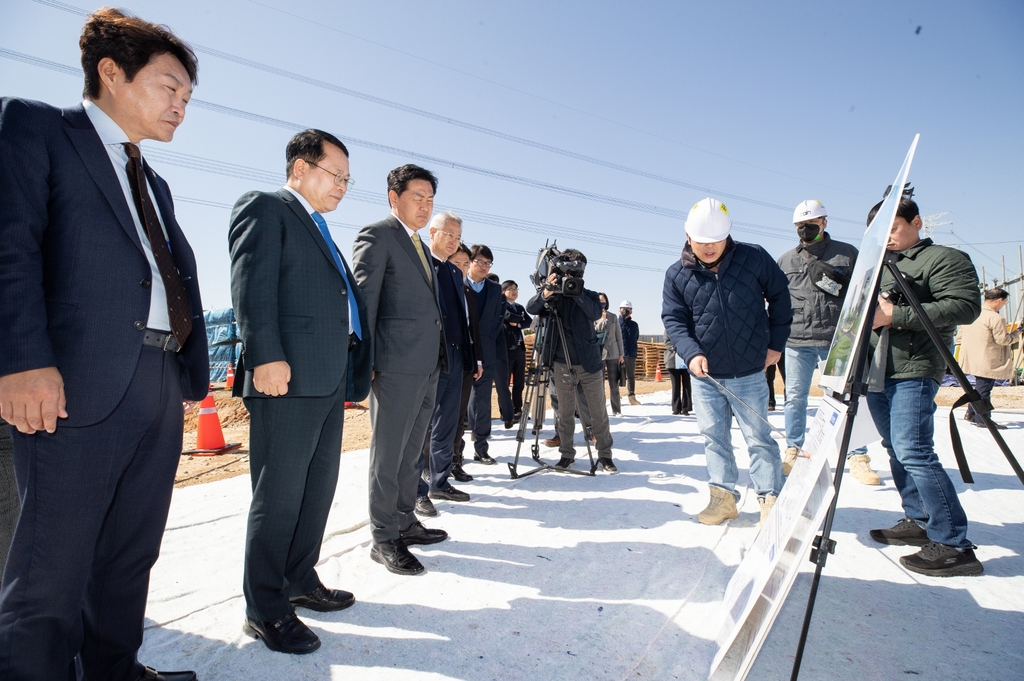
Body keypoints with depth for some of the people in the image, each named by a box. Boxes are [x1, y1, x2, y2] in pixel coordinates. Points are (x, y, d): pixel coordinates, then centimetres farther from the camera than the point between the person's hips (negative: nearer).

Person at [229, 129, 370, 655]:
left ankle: (300, 580, 31)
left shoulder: (319, 228, 25)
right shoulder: (265, 208, -1)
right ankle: (264, 610, 12)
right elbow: (252, 285, -13)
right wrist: (266, 356, -23)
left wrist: (351, 373, 16)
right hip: (288, 376, -9)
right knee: (279, 495, -2)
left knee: (319, 488, 16)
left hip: (330, 379, 10)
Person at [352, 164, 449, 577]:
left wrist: (438, 358, 13)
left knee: (411, 451, 16)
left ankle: (405, 522, 29)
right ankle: (384, 539, 11)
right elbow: (363, 301, -11)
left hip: (428, 365, 9)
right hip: (396, 365, -9)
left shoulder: (420, 247, 22)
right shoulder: (376, 236, -4)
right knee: (388, 453, 0)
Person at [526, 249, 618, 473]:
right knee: (565, 412, 6)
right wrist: (546, 292, -34)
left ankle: (605, 455, 17)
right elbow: (531, 308, -14)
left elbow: (596, 313, -14)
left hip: (590, 363, 0)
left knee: (598, 412, 5)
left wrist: (577, 292, -26)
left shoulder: (588, 295, 7)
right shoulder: (552, 295, 5)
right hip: (561, 364, 0)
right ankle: (567, 454, 19)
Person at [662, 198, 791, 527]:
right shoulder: (677, 274, -4)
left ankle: (770, 499, 16)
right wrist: (691, 353, -20)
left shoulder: (754, 258, -6)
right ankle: (723, 496, 23)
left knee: (758, 437, 4)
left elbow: (779, 297, 6)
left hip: (749, 373, -2)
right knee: (713, 436, 10)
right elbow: (673, 319, -4)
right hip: (704, 374, 3)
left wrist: (776, 342, 4)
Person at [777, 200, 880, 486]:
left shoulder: (848, 254, 6)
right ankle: (793, 450, 21)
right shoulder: (786, 260, 12)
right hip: (797, 341, 2)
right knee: (795, 398, 7)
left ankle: (857, 456, 11)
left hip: (838, 340, -2)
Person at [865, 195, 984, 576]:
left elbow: (966, 306, -15)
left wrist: (897, 315, -20)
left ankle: (954, 545, -9)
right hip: (876, 371, 8)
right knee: (896, 451, 12)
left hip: (913, 371, -8)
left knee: (913, 452, -16)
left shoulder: (946, 259, 0)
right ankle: (918, 521, 24)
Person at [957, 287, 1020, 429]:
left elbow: (961, 332, 13)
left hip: (972, 358, 8)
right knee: (984, 389, -1)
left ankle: (970, 413, 25)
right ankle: (982, 420, 5)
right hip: (987, 362, -8)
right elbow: (1002, 339, -13)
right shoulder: (995, 318, -18)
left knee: (980, 387, 21)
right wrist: (1016, 334, 3)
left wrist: (959, 343, 22)